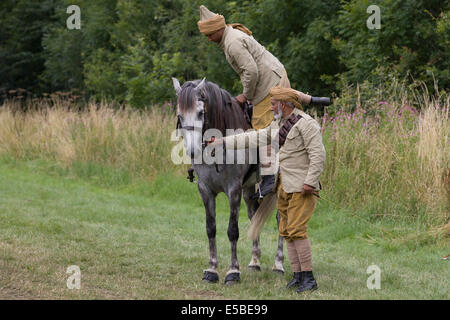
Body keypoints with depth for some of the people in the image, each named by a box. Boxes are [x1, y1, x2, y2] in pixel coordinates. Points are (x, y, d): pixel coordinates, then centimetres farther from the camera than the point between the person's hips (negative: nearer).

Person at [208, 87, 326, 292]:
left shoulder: (305, 124, -13)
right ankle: (298, 276, 9)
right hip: (285, 186, 9)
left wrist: (310, 182, -23)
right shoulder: (279, 125, 15)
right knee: (286, 231, 6)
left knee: (296, 229, -16)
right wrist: (224, 142, 16)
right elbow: (256, 138, 18)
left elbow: (318, 154, -18)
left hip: (301, 187, -9)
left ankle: (308, 278, -13)